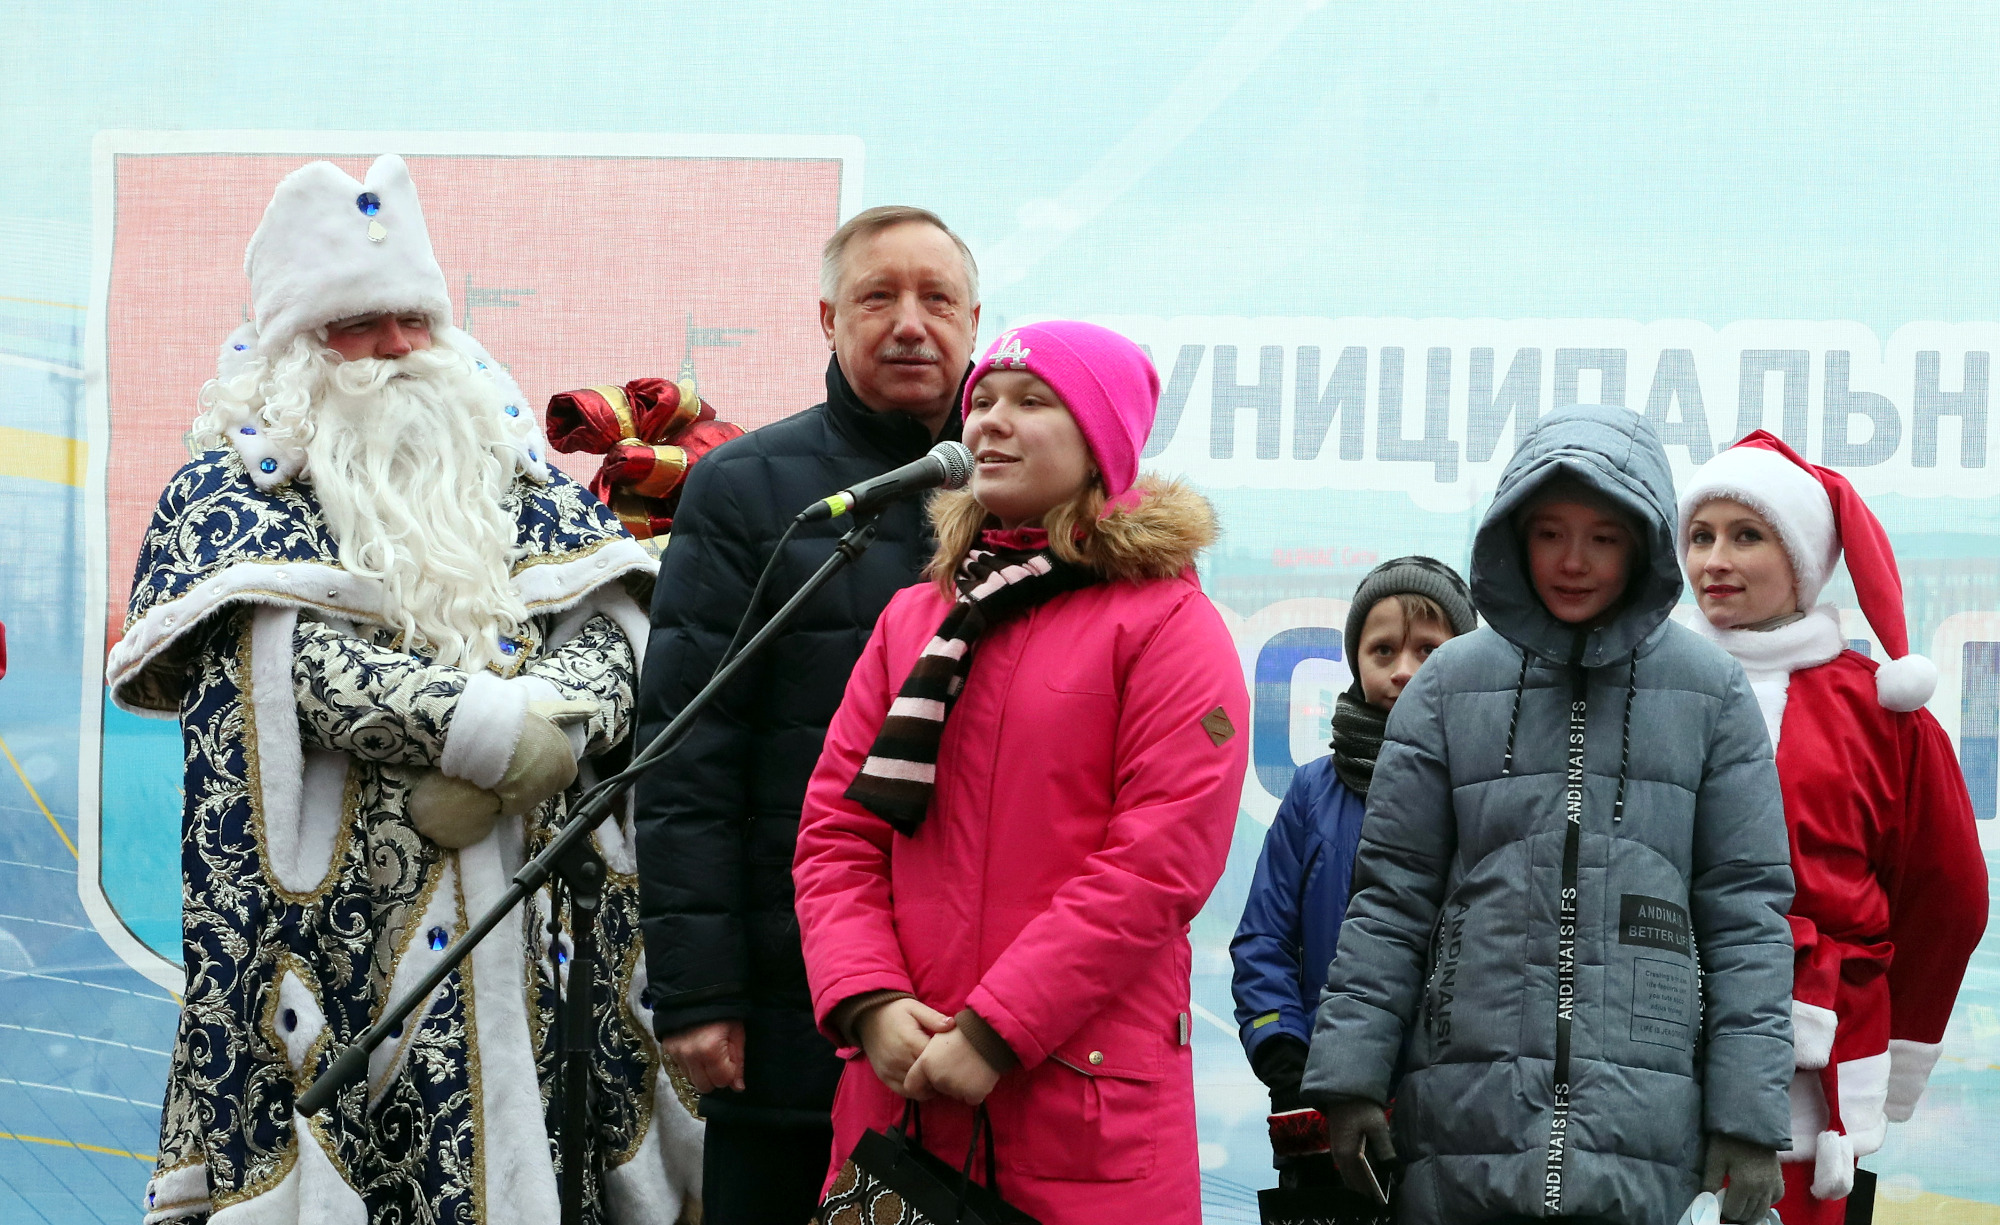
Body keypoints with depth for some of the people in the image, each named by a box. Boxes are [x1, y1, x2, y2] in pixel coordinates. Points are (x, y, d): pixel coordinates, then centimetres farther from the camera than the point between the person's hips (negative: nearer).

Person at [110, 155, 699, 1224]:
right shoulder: (228, 493, 4)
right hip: (338, 942, -3)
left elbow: (607, 633, 2)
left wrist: (491, 769, -15)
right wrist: (496, 725, -18)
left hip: (538, 929, 3)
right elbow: (290, 656, -13)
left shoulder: (521, 478, 16)